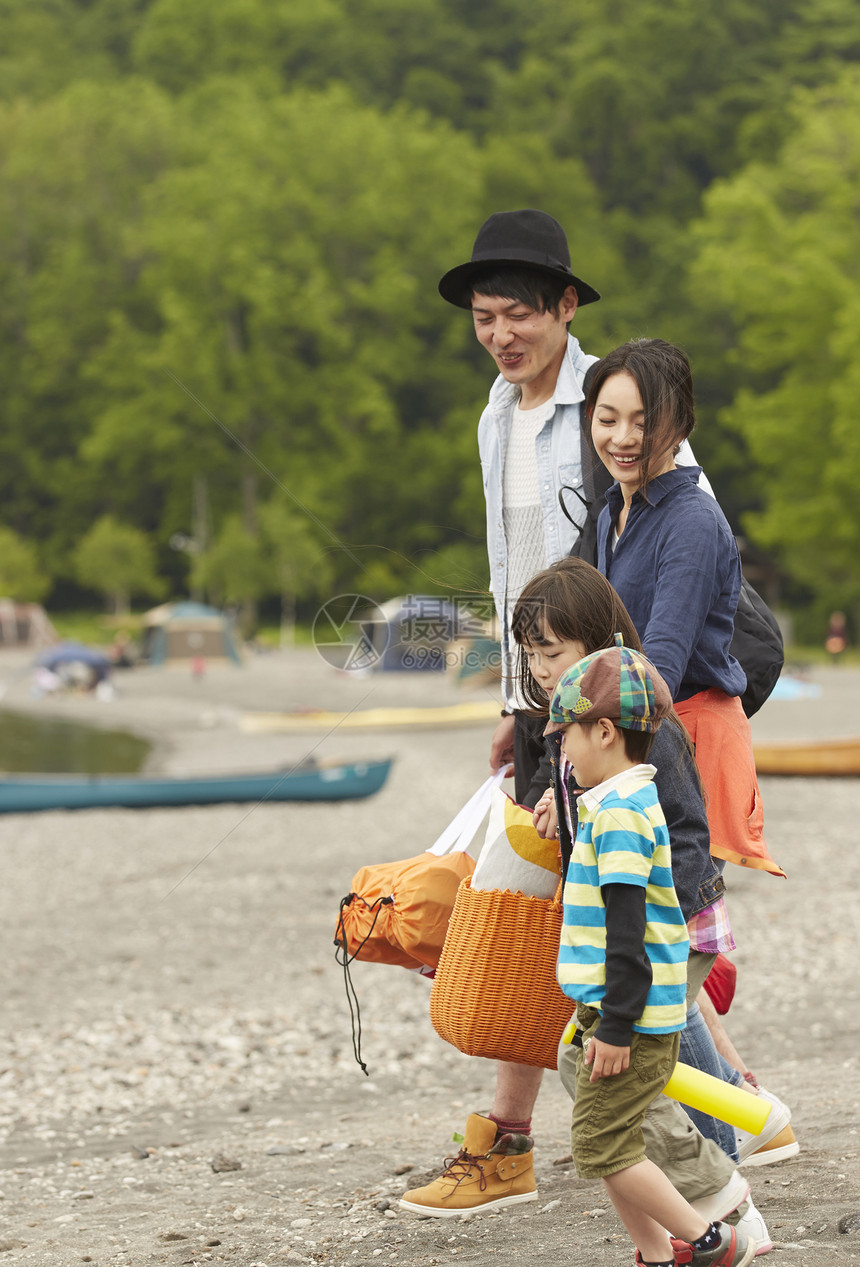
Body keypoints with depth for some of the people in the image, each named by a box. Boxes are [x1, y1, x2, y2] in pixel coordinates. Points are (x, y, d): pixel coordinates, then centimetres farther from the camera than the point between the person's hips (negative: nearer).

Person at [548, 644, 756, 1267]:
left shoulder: (618, 813, -17)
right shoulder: (638, 803, 15)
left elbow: (626, 929, -22)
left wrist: (617, 1027, -21)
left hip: (632, 1021, -10)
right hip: (617, 1014, 10)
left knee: (602, 1147, -6)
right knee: (608, 1145, 13)